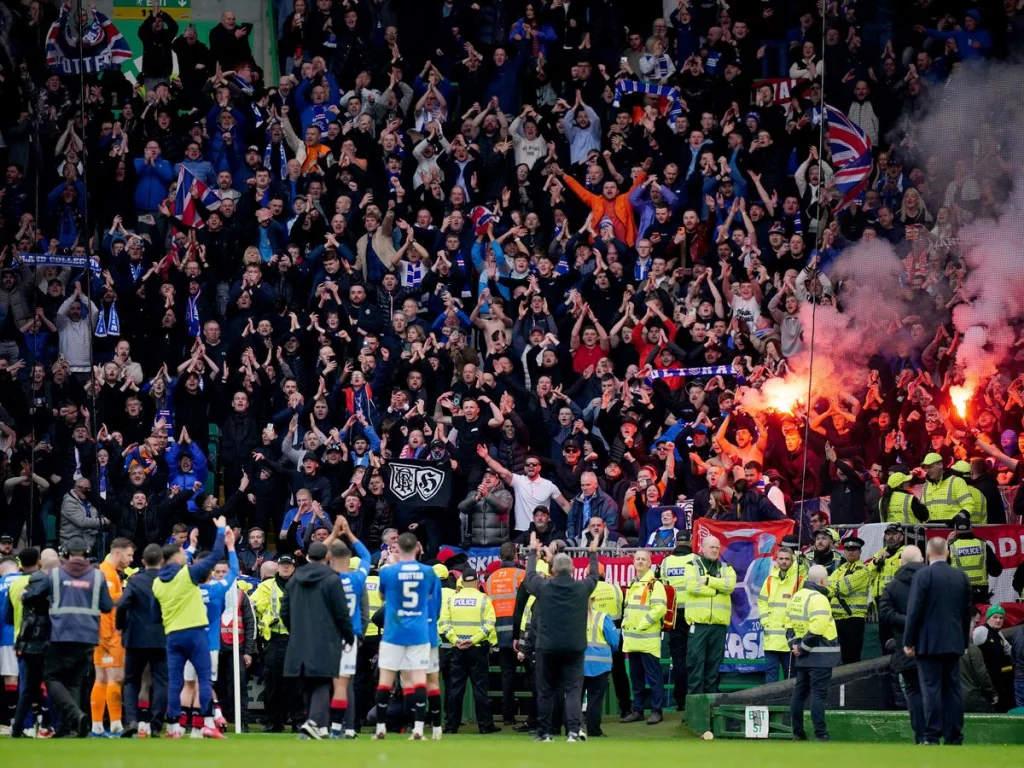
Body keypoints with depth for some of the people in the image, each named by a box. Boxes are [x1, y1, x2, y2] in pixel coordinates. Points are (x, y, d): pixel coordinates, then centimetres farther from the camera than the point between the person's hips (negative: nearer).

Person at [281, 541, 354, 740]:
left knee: (309, 686, 13)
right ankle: (314, 721, -26)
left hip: (299, 642, 5)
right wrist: (349, 637, 5)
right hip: (325, 642, -5)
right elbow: (342, 613, -7)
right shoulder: (332, 580, -7)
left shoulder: (294, 580, 9)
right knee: (322, 685, -6)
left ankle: (321, 727, 16)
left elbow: (285, 612, 12)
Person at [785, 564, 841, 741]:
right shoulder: (818, 599, -16)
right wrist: (803, 648, -15)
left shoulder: (797, 597, 13)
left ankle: (798, 732, 17)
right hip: (820, 655, -9)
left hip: (803, 656, 9)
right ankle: (820, 735, -11)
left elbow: (789, 623, 15)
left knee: (800, 692, 13)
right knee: (818, 694, -9)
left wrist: (794, 644, 6)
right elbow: (816, 628, -24)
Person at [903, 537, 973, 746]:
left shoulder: (923, 576, -9)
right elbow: (967, 612, 13)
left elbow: (914, 611, -11)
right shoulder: (961, 577, 8)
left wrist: (908, 642, -6)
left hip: (929, 642, -5)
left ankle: (932, 738, -10)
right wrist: (964, 641, 20)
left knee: (931, 688, -5)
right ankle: (954, 737, 7)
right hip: (954, 642, 5)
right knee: (952, 688, 8)